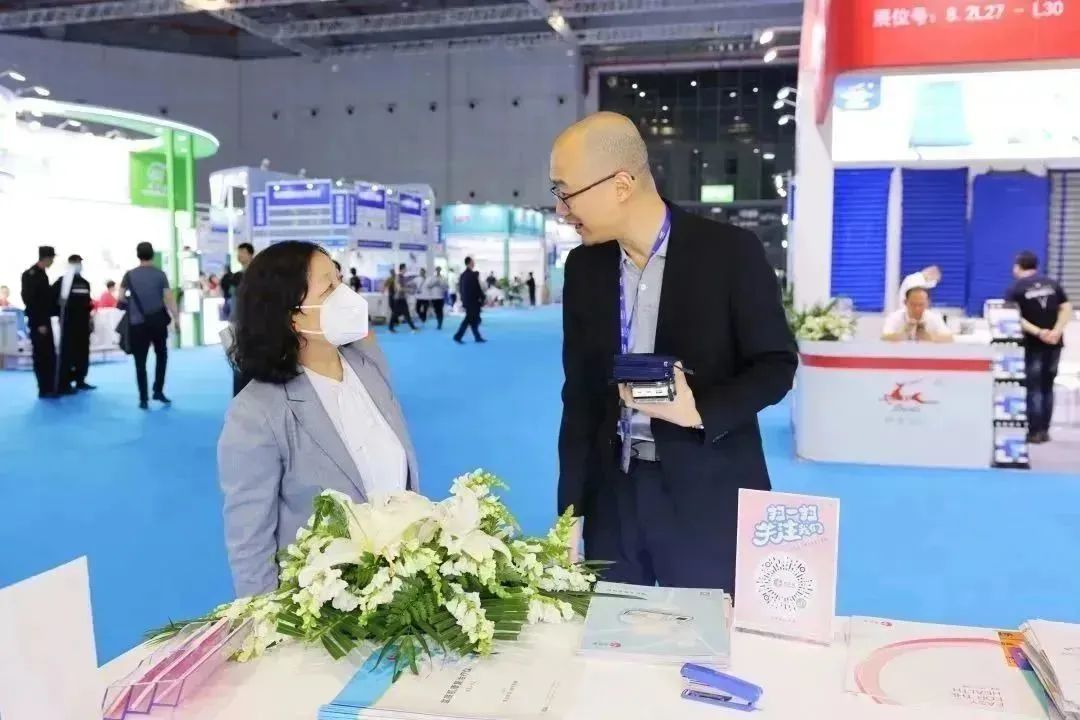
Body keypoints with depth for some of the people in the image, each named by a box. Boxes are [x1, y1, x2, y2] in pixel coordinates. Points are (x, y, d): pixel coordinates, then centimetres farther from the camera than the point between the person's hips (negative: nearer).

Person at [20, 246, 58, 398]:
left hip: (45, 320, 8)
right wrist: (39, 323, -20)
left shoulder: (42, 274, 14)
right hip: (37, 323, -8)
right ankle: (44, 390, 1)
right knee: (41, 356, -4)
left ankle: (50, 388, 14)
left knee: (50, 356, 9)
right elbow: (30, 301, -18)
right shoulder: (30, 274, -13)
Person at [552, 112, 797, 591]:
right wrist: (570, 509, 4)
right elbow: (579, 393, 6)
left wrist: (699, 411, -22)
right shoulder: (584, 266, 3)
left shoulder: (730, 252, -10)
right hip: (613, 492, 4)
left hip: (708, 498, -4)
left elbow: (777, 364, -4)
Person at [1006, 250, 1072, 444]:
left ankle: (1035, 432, 0)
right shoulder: (1053, 283, 9)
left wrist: (1037, 332, -18)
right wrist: (1057, 331, -10)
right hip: (1054, 342, 4)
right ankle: (1045, 430, 13)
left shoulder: (1015, 289, -4)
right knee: (1047, 386, 12)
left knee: (1033, 387, 2)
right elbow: (1066, 308, 0)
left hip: (1032, 344, -4)